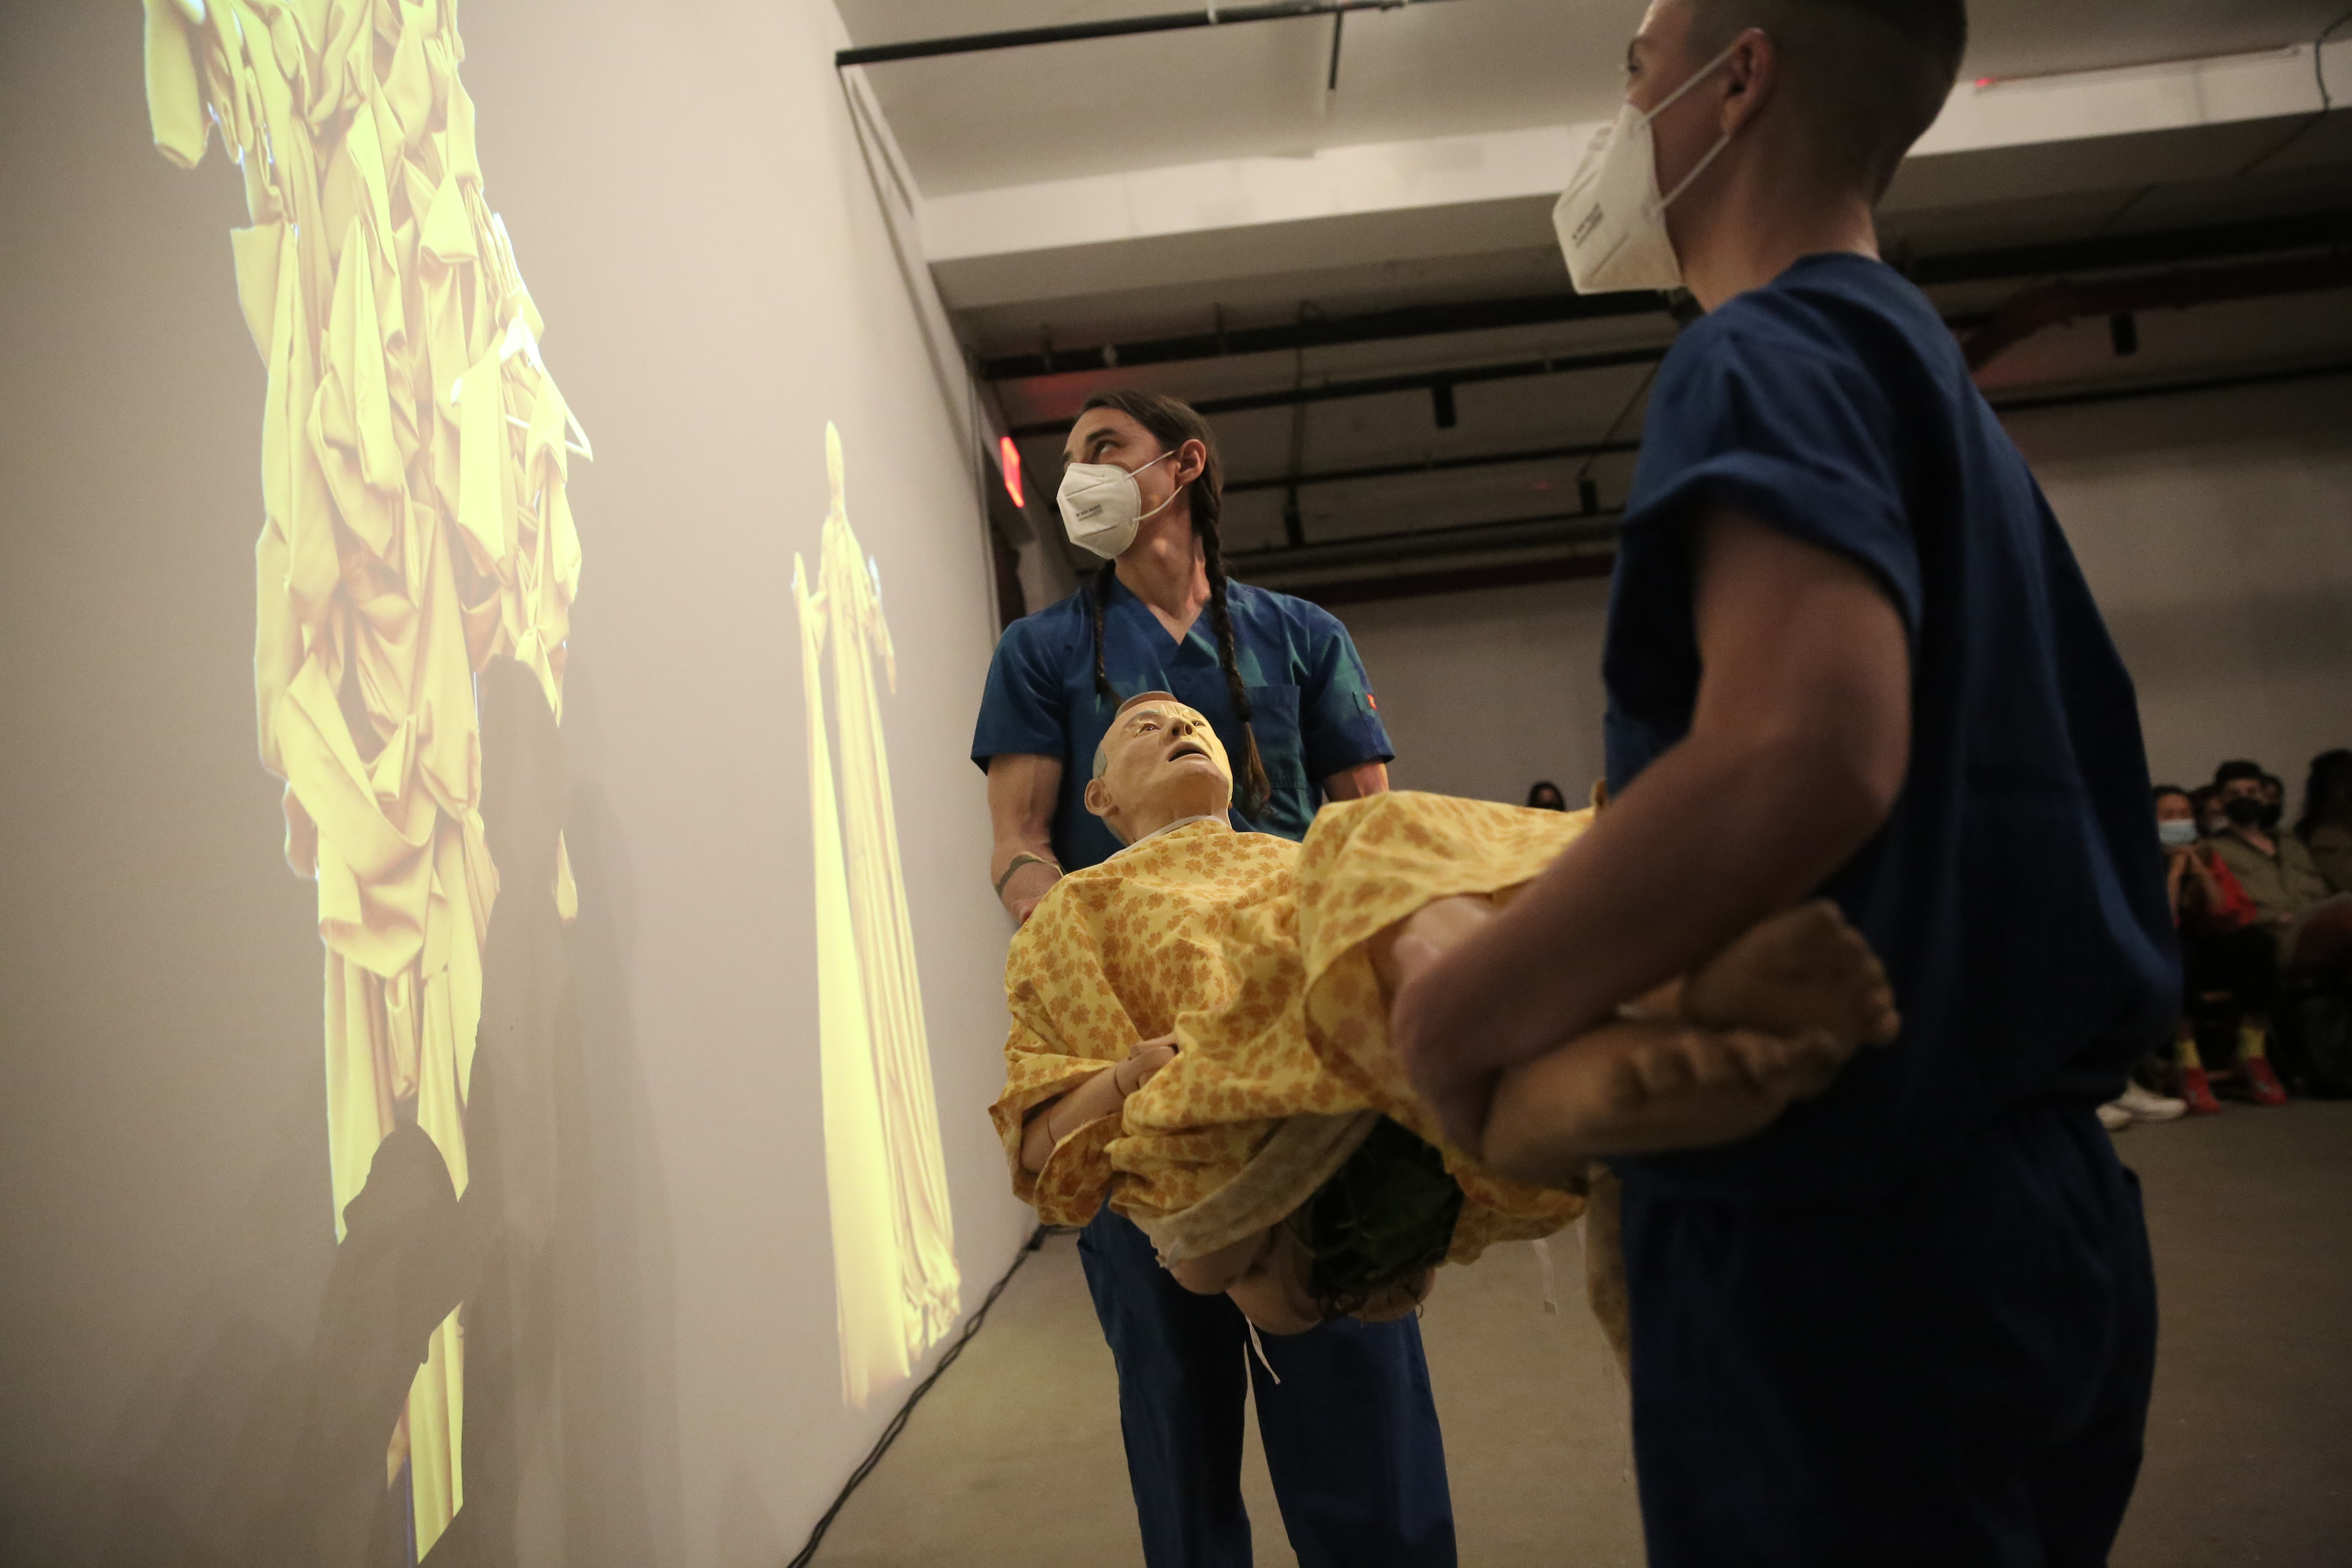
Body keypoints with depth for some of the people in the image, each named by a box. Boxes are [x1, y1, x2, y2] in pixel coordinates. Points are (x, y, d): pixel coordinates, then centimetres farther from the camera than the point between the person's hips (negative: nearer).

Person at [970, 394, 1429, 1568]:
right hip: (1133, 1036, 0)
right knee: (1171, 1349, 5)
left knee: (1351, 1346, -1)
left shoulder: (1302, 636, 15)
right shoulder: (1044, 652, 14)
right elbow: (1017, 847, 4)